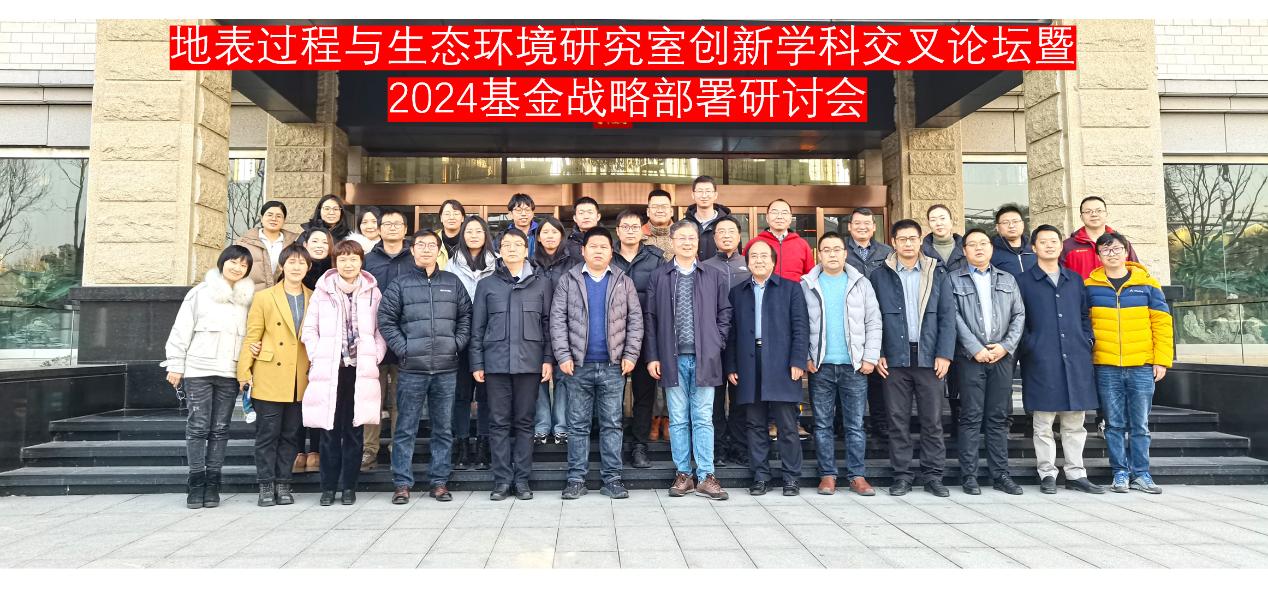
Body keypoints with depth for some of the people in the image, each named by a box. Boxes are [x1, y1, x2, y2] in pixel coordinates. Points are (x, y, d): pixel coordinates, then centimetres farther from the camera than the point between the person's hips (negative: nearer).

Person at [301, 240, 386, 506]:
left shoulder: (373, 292, 7)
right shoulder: (322, 292, 6)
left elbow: (381, 330, 7)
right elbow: (309, 329, 7)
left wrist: (375, 357, -3)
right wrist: (317, 357, -2)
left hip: (360, 370, 0)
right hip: (330, 370, 0)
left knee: (354, 430, 4)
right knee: (330, 430, 3)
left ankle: (349, 487, 13)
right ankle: (328, 487, 13)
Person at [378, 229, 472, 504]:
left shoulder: (453, 283, 11)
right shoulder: (399, 284, 4)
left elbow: (466, 316, 12)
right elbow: (385, 319, 1)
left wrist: (457, 344, 0)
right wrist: (403, 348, -7)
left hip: (447, 368, 2)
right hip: (411, 368, -2)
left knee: (444, 428, 8)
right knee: (405, 429, 3)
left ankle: (440, 481, 17)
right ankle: (402, 483, 11)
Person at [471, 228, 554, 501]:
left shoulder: (541, 283, 9)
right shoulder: (487, 284, 10)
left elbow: (548, 324, 8)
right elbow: (477, 327, 9)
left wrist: (548, 359, 0)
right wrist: (477, 363, 2)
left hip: (529, 362, 0)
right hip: (496, 362, 1)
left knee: (524, 422, 4)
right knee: (499, 422, 2)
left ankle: (522, 479, 12)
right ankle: (502, 479, 9)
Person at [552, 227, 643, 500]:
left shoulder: (624, 282, 7)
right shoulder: (568, 280, 5)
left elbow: (635, 320, 4)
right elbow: (557, 319, 0)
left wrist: (630, 355, -5)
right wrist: (563, 355, -8)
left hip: (613, 366, 1)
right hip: (579, 365, 0)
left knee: (612, 424, 5)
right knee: (578, 425, 6)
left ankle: (612, 479, 13)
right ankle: (576, 479, 13)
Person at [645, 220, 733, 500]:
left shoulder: (713, 276, 8)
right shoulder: (658, 276, 6)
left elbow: (724, 314, 10)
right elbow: (650, 318, 4)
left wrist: (716, 343, -1)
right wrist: (652, 356, -1)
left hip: (704, 358, 0)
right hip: (673, 358, 0)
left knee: (703, 419, 2)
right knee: (678, 420, 6)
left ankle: (706, 477, 7)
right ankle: (683, 474, 14)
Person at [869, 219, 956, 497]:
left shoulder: (937, 274, 8)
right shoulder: (880, 276, 5)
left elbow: (947, 316, 4)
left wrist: (944, 354, -4)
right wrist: (877, 354, -2)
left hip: (929, 357, 1)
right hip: (895, 359, 0)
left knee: (932, 420, 4)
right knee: (898, 420, 4)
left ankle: (933, 476, 14)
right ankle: (902, 476, 12)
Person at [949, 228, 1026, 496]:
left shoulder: (1007, 279, 16)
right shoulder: (954, 279, 5)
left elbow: (1019, 315, 10)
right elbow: (954, 317, -4)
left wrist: (1006, 346, -4)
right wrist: (975, 348, -11)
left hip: (1002, 356, 3)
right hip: (970, 356, -3)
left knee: (999, 417, 6)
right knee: (971, 417, -2)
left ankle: (1000, 474, 13)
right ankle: (969, 475, 3)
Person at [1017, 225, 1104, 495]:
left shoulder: (1075, 280, 17)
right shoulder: (1023, 281, 4)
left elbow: (1084, 315, 19)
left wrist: (1087, 342, 7)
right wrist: (1028, 348, -5)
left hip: (1076, 360, 4)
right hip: (1041, 362, -4)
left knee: (1075, 422, 8)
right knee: (1043, 424, 1)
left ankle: (1076, 474, 16)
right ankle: (1047, 474, 10)